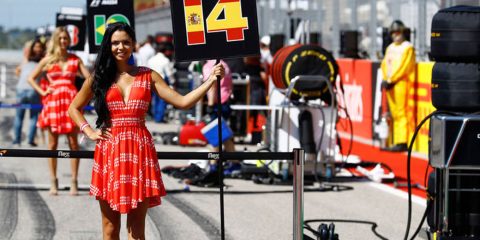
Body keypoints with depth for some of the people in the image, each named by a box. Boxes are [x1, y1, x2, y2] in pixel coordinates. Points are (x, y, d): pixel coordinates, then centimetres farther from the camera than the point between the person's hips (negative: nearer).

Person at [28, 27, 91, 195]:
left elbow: (89, 78, 5)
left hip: (71, 102, 0)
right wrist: (42, 92, 2)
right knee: (52, 144, 2)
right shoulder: (48, 60, 8)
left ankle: (74, 181, 0)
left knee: (73, 143, -3)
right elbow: (31, 78, 13)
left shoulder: (75, 59, 8)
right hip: (53, 102, 0)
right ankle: (53, 182, 7)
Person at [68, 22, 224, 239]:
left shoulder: (148, 76, 8)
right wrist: (90, 132, 4)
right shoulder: (99, 77, 7)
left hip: (140, 151, 0)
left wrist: (210, 81, -5)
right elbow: (74, 109, 18)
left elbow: (182, 102, 3)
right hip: (109, 151, 0)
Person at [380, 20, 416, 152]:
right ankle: (397, 142, 8)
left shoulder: (407, 47, -3)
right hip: (389, 83, 8)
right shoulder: (390, 48, 21)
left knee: (401, 113, -11)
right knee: (395, 114, 7)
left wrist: (390, 80, -14)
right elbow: (385, 64, 17)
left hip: (400, 82, -8)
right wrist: (386, 80, 1)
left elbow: (402, 67, -12)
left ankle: (402, 142, -14)